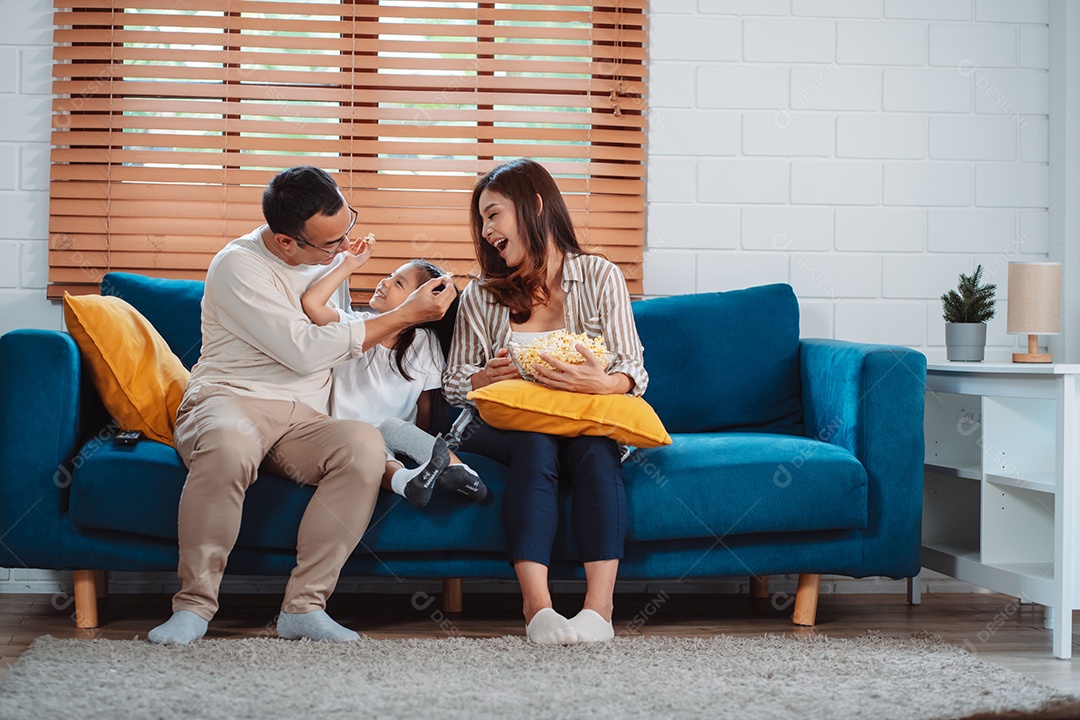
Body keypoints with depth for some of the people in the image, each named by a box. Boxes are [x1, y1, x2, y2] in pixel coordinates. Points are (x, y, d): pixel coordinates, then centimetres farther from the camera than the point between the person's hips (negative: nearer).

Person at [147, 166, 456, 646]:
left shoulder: (327, 257, 15)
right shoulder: (239, 265, -9)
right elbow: (306, 351, -16)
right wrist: (403, 315, -11)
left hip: (304, 422, 5)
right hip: (232, 401, -5)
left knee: (365, 445, -29)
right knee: (229, 444, -42)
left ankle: (303, 605, -26)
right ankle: (194, 605, -26)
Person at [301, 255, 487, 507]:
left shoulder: (424, 342, 4)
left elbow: (425, 403, 6)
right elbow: (311, 302, -12)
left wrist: (425, 442, -6)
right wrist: (349, 264, -7)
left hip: (398, 431, 2)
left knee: (389, 427, -33)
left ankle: (455, 470, -48)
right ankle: (403, 479, -63)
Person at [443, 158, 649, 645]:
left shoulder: (601, 277, 6)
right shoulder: (481, 295, 11)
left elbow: (634, 372, -1)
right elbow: (453, 385, 10)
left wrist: (601, 383, -25)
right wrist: (488, 377, -14)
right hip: (501, 422, 0)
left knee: (594, 447, -34)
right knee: (536, 443, -34)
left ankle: (599, 605, -42)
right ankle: (536, 606, -43)